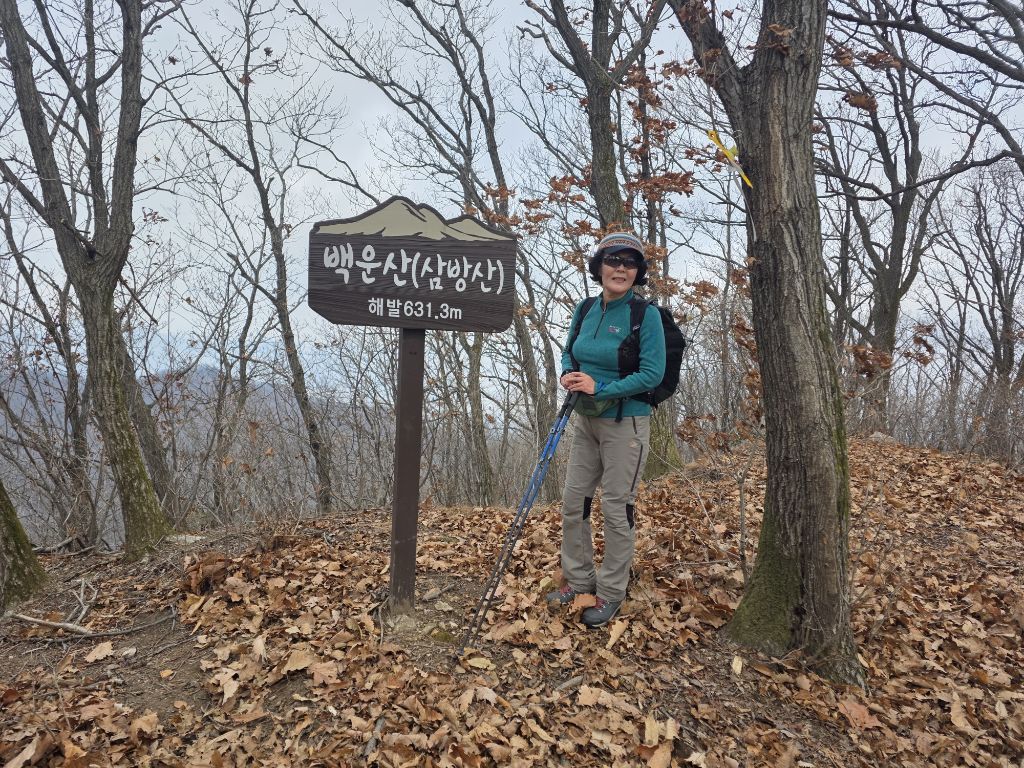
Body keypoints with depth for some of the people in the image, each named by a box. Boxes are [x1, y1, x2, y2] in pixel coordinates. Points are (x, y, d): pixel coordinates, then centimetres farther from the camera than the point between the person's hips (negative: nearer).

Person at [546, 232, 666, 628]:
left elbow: (652, 374, -19)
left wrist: (600, 387, -23)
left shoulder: (645, 314, -14)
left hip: (625, 424, -6)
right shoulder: (585, 310, 3)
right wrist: (568, 375, -9)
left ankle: (611, 593, 19)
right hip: (586, 419, 6)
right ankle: (578, 579, 29)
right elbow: (570, 353, 14)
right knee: (573, 500, 11)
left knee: (616, 508, 2)